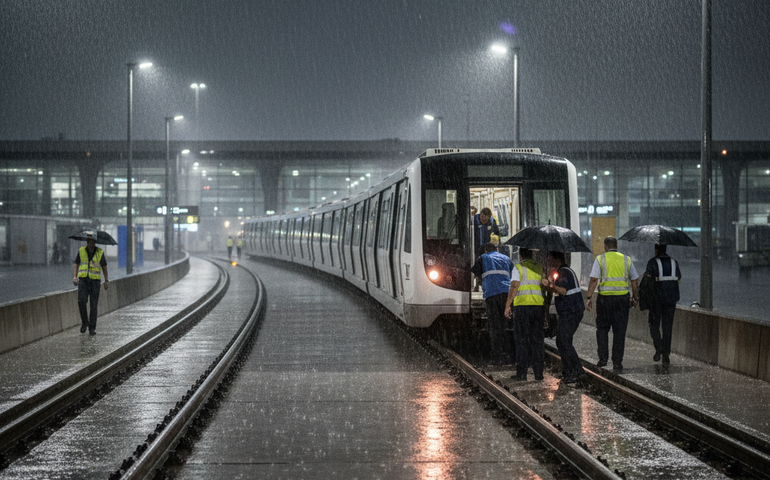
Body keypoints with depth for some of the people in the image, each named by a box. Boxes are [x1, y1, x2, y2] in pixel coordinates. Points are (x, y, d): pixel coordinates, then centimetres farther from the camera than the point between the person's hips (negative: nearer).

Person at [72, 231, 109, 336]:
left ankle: (92, 328, 4)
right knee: (81, 301, -16)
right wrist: (74, 277, -2)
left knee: (94, 305, -3)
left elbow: (104, 266, 7)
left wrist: (106, 281, 4)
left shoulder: (100, 252, -2)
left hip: (95, 281, -1)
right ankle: (84, 322, 6)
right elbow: (77, 264, 11)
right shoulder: (81, 251, 2)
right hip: (83, 280, 1)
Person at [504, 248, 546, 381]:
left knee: (522, 340, -1)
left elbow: (514, 287, -10)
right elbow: (544, 287, 12)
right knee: (538, 340, 7)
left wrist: (507, 306, -6)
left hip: (522, 305, -4)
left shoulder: (518, 268, -2)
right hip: (538, 305, 4)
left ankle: (522, 372, -3)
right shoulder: (539, 268, 12)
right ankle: (538, 372, 6)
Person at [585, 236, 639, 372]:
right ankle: (617, 362, 4)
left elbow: (594, 279, -9)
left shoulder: (600, 259, 0)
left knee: (602, 328, 14)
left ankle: (603, 358, 7)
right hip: (623, 298, 2)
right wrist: (635, 298, 22)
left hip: (605, 298, -2)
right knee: (619, 331, 5)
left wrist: (589, 297, -7)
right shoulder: (626, 259, 8)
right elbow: (635, 281, 11)